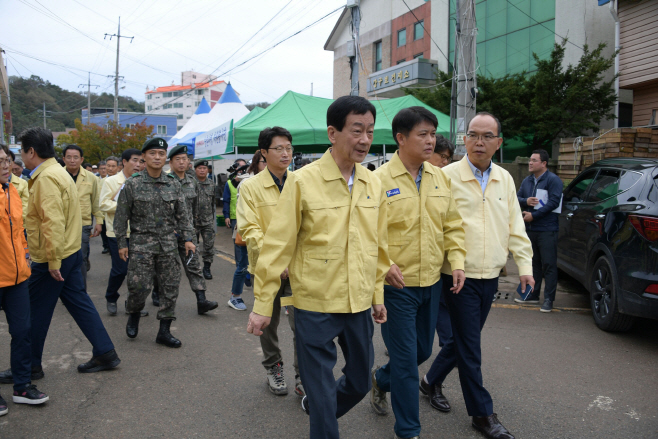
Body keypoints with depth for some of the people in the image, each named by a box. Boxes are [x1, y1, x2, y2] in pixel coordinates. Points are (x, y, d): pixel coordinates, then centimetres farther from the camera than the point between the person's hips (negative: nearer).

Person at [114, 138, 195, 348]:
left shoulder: (173, 184, 5)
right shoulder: (132, 184, -2)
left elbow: (182, 214, 8)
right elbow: (121, 216, 1)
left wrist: (187, 238, 2)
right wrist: (122, 243, -1)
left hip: (168, 244, 3)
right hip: (141, 243, -3)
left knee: (170, 286, 3)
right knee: (139, 286, -5)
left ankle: (164, 331, 15)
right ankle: (134, 315, 28)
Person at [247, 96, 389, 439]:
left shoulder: (373, 184, 3)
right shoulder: (302, 182, -12)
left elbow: (378, 246, 11)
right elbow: (278, 246, -10)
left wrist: (378, 295, 14)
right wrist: (262, 304, -8)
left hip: (360, 305, 6)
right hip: (316, 306, -5)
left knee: (360, 382, 21)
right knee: (322, 392, 6)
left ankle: (315, 407, 49)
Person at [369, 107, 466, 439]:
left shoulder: (440, 178, 7)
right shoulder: (379, 180, -11)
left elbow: (452, 225, 12)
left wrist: (457, 260, 1)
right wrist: (384, 264, -21)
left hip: (432, 282, 6)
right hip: (397, 284, -6)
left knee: (422, 351, 19)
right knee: (406, 360, 1)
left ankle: (381, 379, 48)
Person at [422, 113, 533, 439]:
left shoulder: (505, 179, 9)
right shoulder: (447, 177, -9)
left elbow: (515, 228, 12)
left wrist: (525, 266, 5)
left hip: (490, 277, 6)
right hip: (461, 276, -6)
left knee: (465, 339, 17)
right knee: (470, 347, 2)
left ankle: (432, 379, 40)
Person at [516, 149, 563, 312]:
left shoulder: (553, 180, -6)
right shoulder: (527, 181, 16)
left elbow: (553, 202, -16)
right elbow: (517, 198, 16)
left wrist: (533, 215, -17)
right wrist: (526, 201, -7)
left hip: (547, 230, -7)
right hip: (530, 229, 7)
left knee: (549, 265, -4)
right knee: (533, 263, 14)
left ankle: (549, 299, 1)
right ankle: (533, 295, 23)